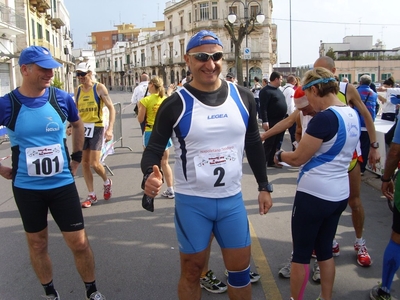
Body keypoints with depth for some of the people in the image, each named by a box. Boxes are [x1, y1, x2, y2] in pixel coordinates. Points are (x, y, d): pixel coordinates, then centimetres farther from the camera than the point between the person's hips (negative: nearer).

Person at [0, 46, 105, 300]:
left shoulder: (62, 98, -6)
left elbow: (77, 125, 15)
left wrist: (77, 157, 10)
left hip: (62, 184, 1)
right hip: (26, 188, 0)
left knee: (79, 242, 5)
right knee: (37, 244, 15)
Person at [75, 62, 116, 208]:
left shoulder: (99, 88, -7)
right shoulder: (77, 90, 9)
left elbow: (111, 108, -10)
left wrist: (110, 129, -19)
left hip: (96, 128, -5)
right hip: (82, 128, 6)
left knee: (94, 163, -10)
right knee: (84, 163, 6)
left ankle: (107, 182, 22)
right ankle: (92, 196, 17)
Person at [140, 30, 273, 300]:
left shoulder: (243, 97, 0)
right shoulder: (175, 104, -10)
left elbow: (254, 144, 11)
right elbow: (154, 148, -4)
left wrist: (264, 186, 10)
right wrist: (151, 175, -26)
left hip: (232, 199, 3)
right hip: (191, 201, -3)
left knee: (241, 269, 15)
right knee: (192, 270, 13)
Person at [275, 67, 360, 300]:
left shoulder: (324, 118, -21)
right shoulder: (353, 115, 5)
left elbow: (298, 158, -15)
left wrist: (279, 155, 2)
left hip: (314, 194, -8)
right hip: (339, 194, 8)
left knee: (301, 254, 7)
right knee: (325, 249, 20)